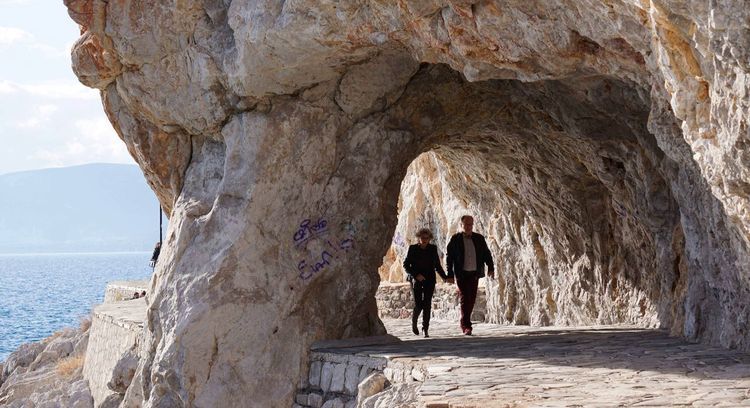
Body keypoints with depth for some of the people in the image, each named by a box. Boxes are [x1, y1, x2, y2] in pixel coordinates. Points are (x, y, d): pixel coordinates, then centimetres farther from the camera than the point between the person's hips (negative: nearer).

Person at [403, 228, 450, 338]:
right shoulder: (413, 248, 0)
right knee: (418, 304, -8)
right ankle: (414, 321, 22)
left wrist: (444, 277, 4)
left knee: (427, 304, -6)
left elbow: (437, 265, 16)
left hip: (429, 280, 2)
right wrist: (416, 275, -13)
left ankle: (425, 329, -3)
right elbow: (406, 265, 0)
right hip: (416, 280, -2)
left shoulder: (433, 249, 7)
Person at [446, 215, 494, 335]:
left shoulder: (479, 239, 8)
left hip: (474, 274, 3)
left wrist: (490, 267, -7)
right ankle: (466, 326, -11)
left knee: (471, 299, 6)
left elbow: (486, 254, 7)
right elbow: (449, 257, 1)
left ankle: (464, 323, 23)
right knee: (464, 299, -9)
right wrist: (450, 274, -4)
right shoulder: (455, 239, 1)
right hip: (461, 274, -3)